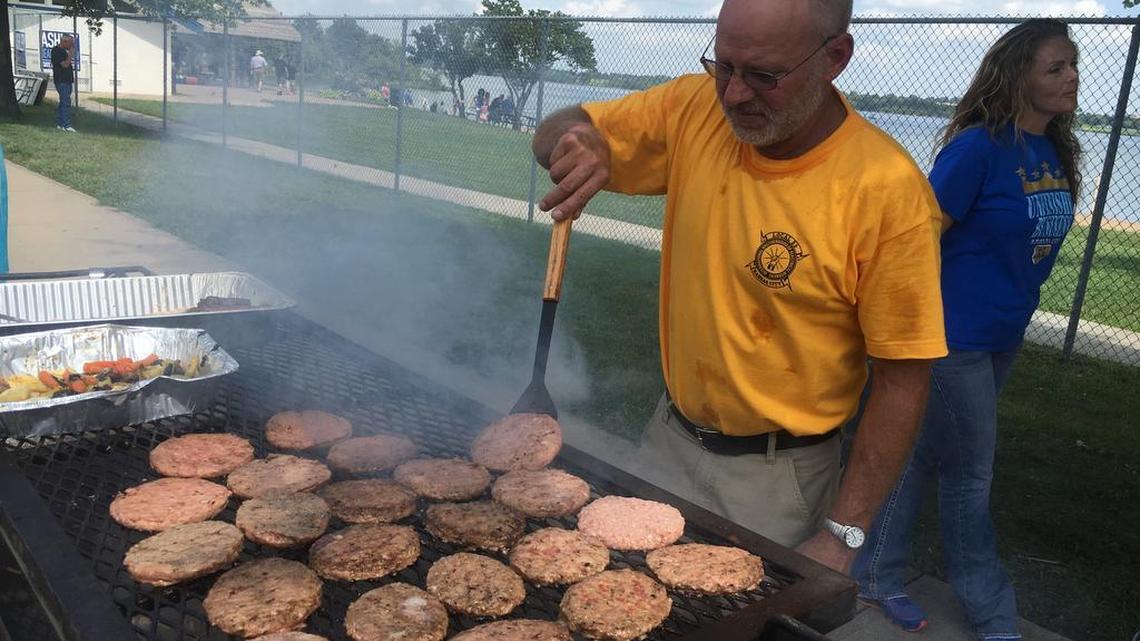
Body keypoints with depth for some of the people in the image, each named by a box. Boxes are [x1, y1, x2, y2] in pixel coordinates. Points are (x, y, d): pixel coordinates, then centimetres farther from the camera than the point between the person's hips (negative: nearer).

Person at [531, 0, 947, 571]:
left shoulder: (889, 191, -22)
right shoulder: (695, 109, -9)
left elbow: (903, 379, -16)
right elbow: (554, 135, 1)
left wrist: (841, 536, -16)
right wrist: (575, 138, -24)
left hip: (775, 479, -4)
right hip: (669, 441, 5)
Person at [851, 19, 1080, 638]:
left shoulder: (1055, 152, 6)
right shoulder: (978, 146, -17)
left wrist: (1010, 313, 16)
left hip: (1002, 340, 8)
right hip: (952, 338, -8)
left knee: (923, 458, 17)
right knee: (969, 478, 6)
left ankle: (877, 575, 33)